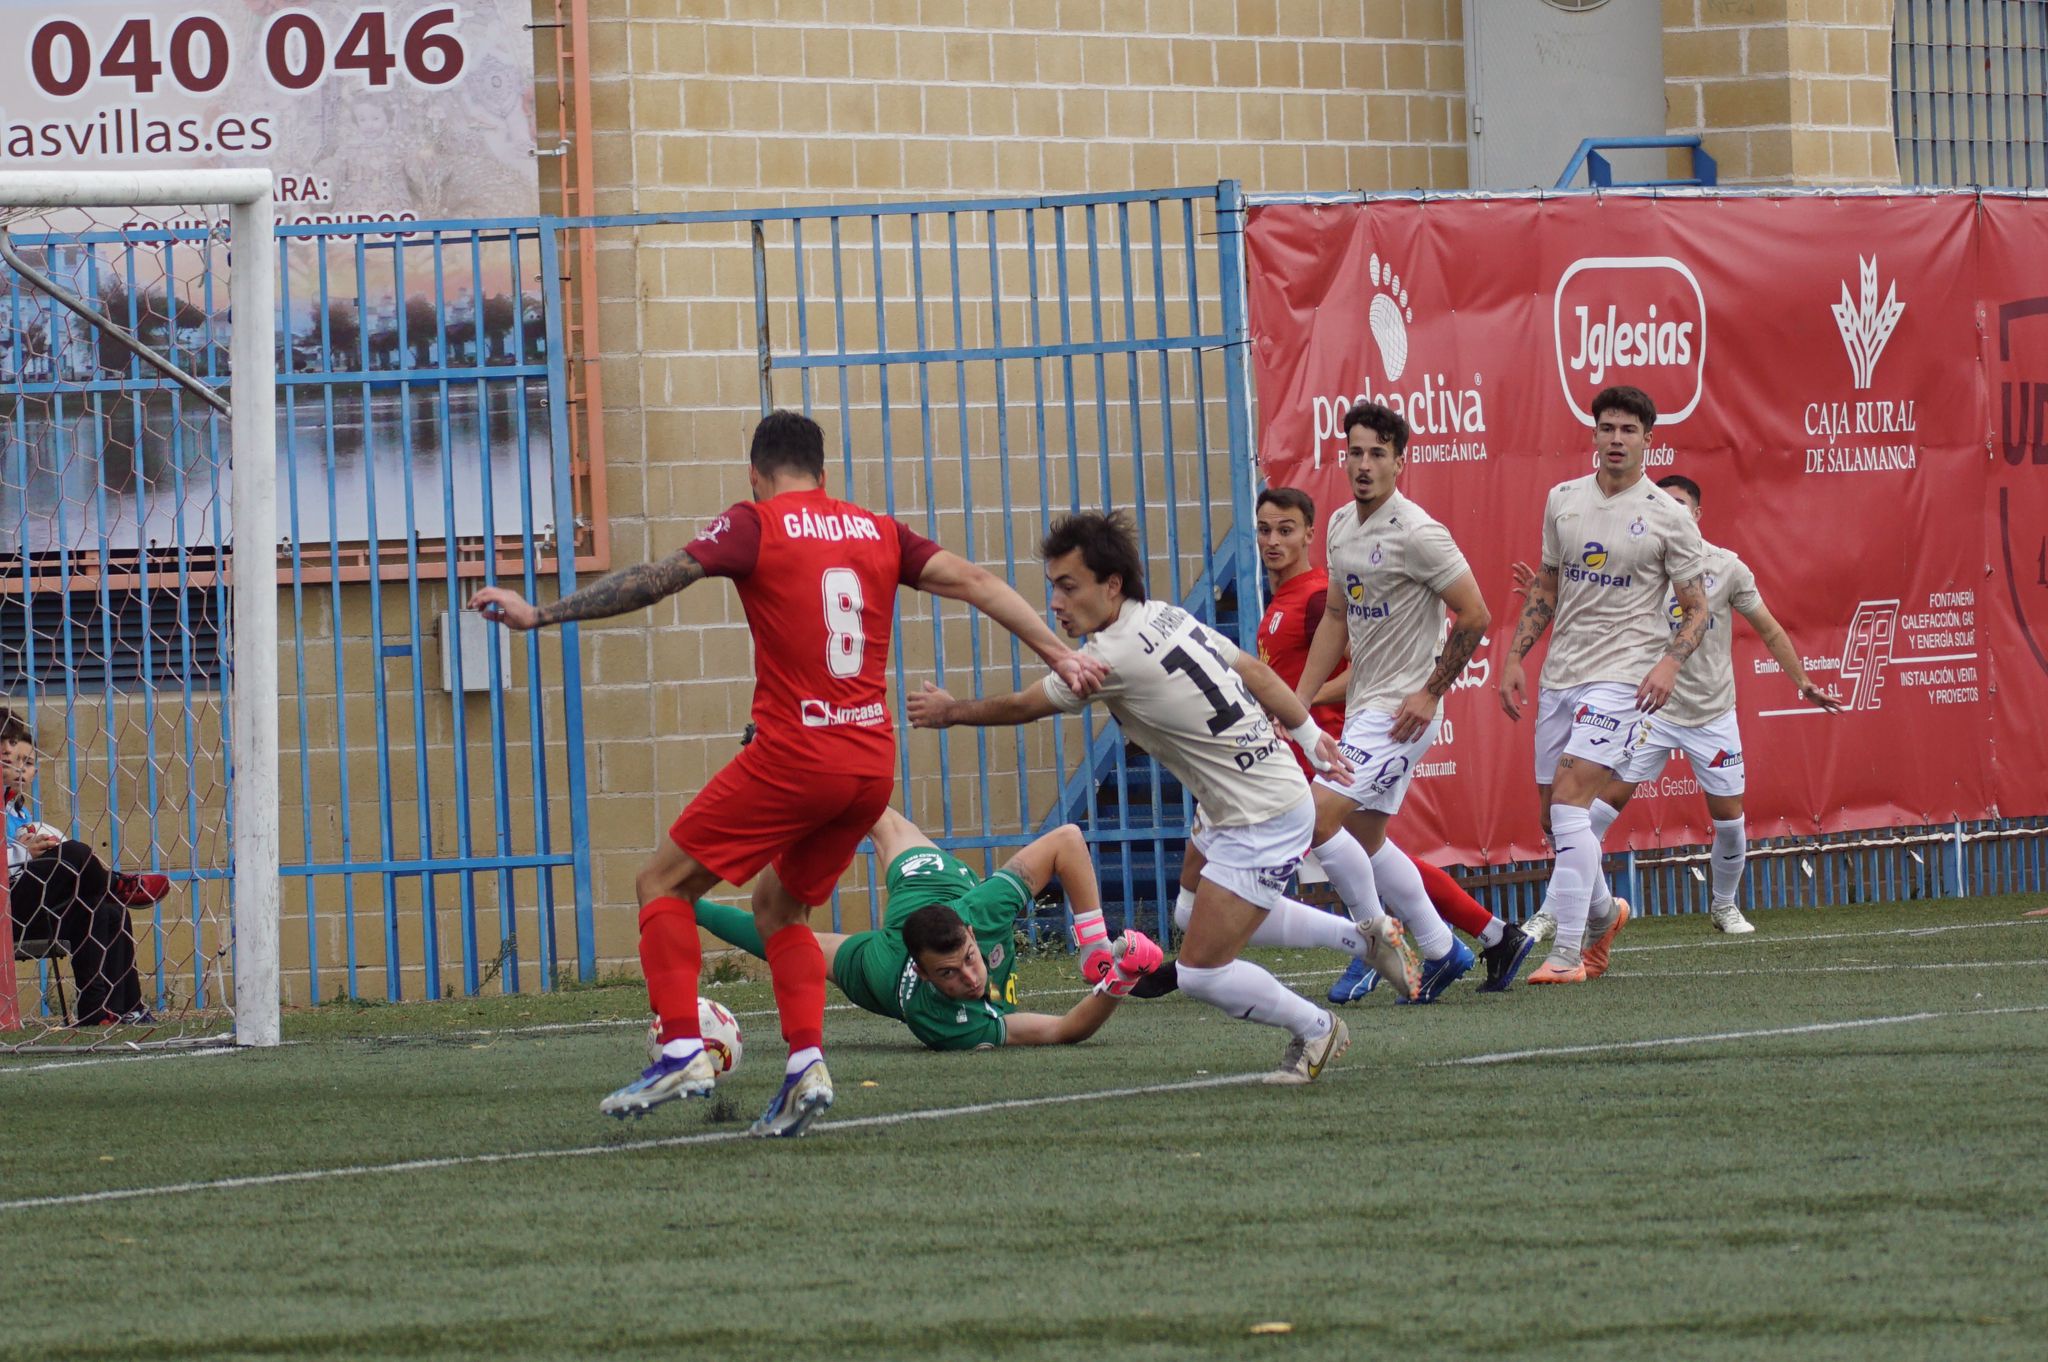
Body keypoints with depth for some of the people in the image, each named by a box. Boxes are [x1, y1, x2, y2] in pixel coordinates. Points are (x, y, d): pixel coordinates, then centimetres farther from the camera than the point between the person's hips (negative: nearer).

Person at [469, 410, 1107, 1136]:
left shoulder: (755, 525, -1)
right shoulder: (878, 532, 13)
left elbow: (653, 581, -9)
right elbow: (975, 583, 9)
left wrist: (542, 614, -7)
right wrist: (1058, 652, 13)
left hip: (793, 755, -6)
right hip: (873, 764, 6)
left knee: (663, 883, 5)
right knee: (781, 907, 22)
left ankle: (682, 1049, -9)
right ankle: (806, 1063, 3)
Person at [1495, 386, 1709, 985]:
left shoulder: (1669, 518, -4)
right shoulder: (1562, 501, 10)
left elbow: (1697, 609, -1)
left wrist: (1670, 663, -18)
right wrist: (1514, 657, 13)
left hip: (1622, 676, -6)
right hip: (1560, 675, 6)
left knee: (1569, 801, -19)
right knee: (1553, 815, 9)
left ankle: (1567, 951, -17)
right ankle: (1604, 913, 36)